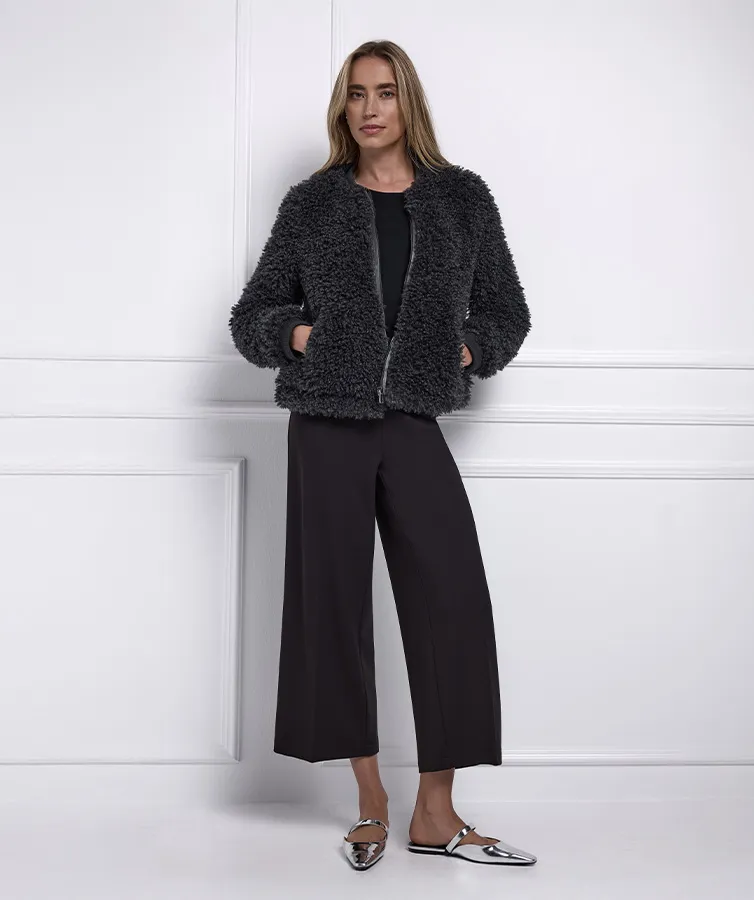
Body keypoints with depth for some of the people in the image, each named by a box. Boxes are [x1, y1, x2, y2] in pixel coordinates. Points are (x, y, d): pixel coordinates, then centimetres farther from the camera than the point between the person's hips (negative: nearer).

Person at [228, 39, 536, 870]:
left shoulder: (462, 198, 10)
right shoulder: (311, 204, 7)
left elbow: (507, 312, 15)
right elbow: (249, 318, 12)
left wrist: (464, 352, -1)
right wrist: (298, 335, -6)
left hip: (414, 424, 1)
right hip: (326, 425, 0)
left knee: (450, 599, -6)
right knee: (332, 598, 1)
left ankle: (435, 811, 4)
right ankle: (370, 795, 16)